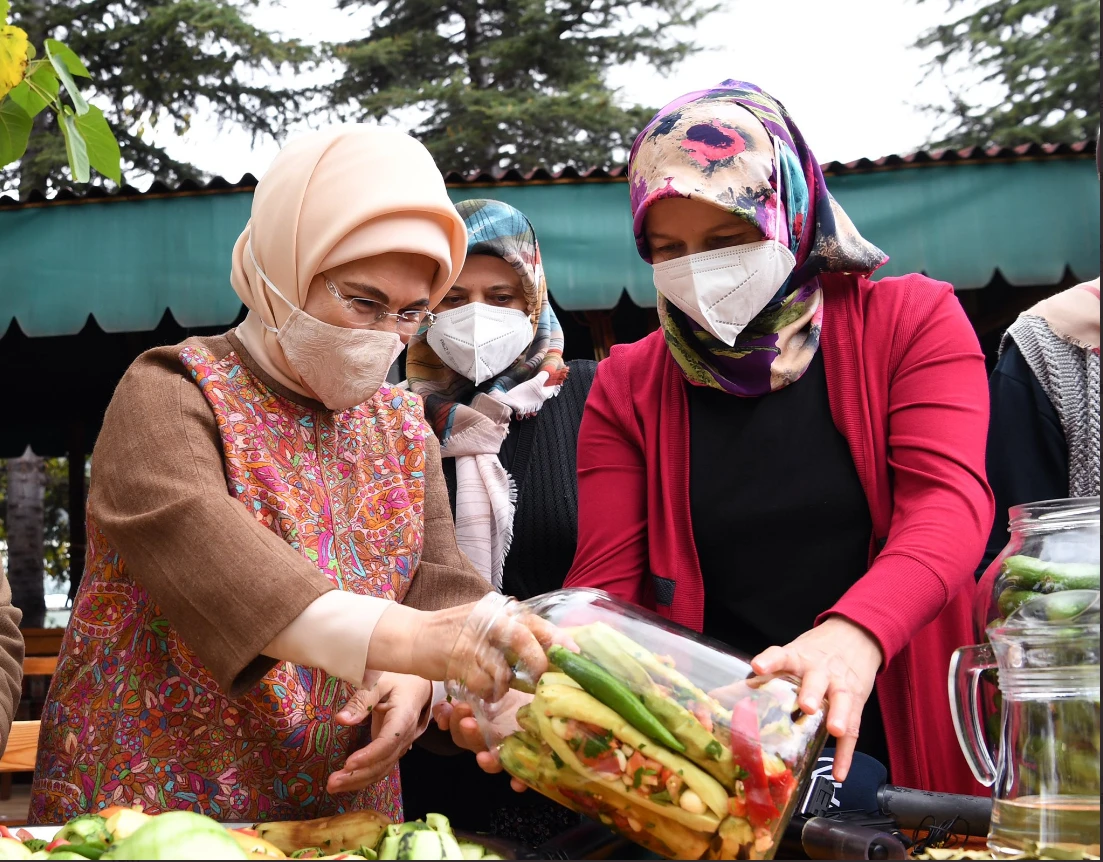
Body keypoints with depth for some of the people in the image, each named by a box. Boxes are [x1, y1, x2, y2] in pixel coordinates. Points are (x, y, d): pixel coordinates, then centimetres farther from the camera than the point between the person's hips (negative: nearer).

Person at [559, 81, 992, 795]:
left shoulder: (912, 321, 4)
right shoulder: (627, 387, 9)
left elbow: (950, 501, -11)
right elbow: (604, 585, 3)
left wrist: (855, 634, -31)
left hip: (896, 746, -1)